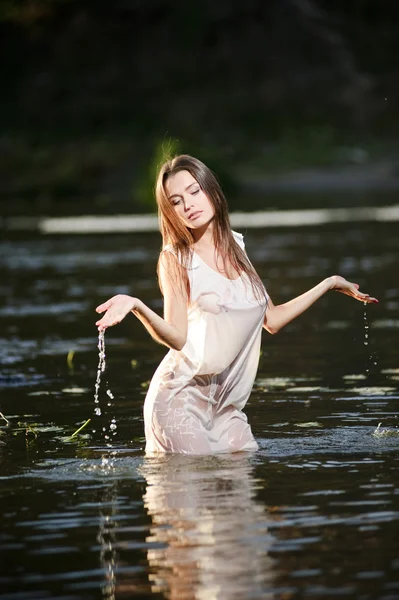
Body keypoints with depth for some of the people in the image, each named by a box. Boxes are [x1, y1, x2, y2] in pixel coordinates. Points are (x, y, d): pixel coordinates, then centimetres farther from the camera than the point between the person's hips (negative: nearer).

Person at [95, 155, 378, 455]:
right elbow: (178, 337, -15)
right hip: (181, 400, -5)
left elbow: (272, 319, 16)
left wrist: (330, 284, 21)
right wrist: (136, 306, -32)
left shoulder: (235, 246, 10)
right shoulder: (175, 258, -5)